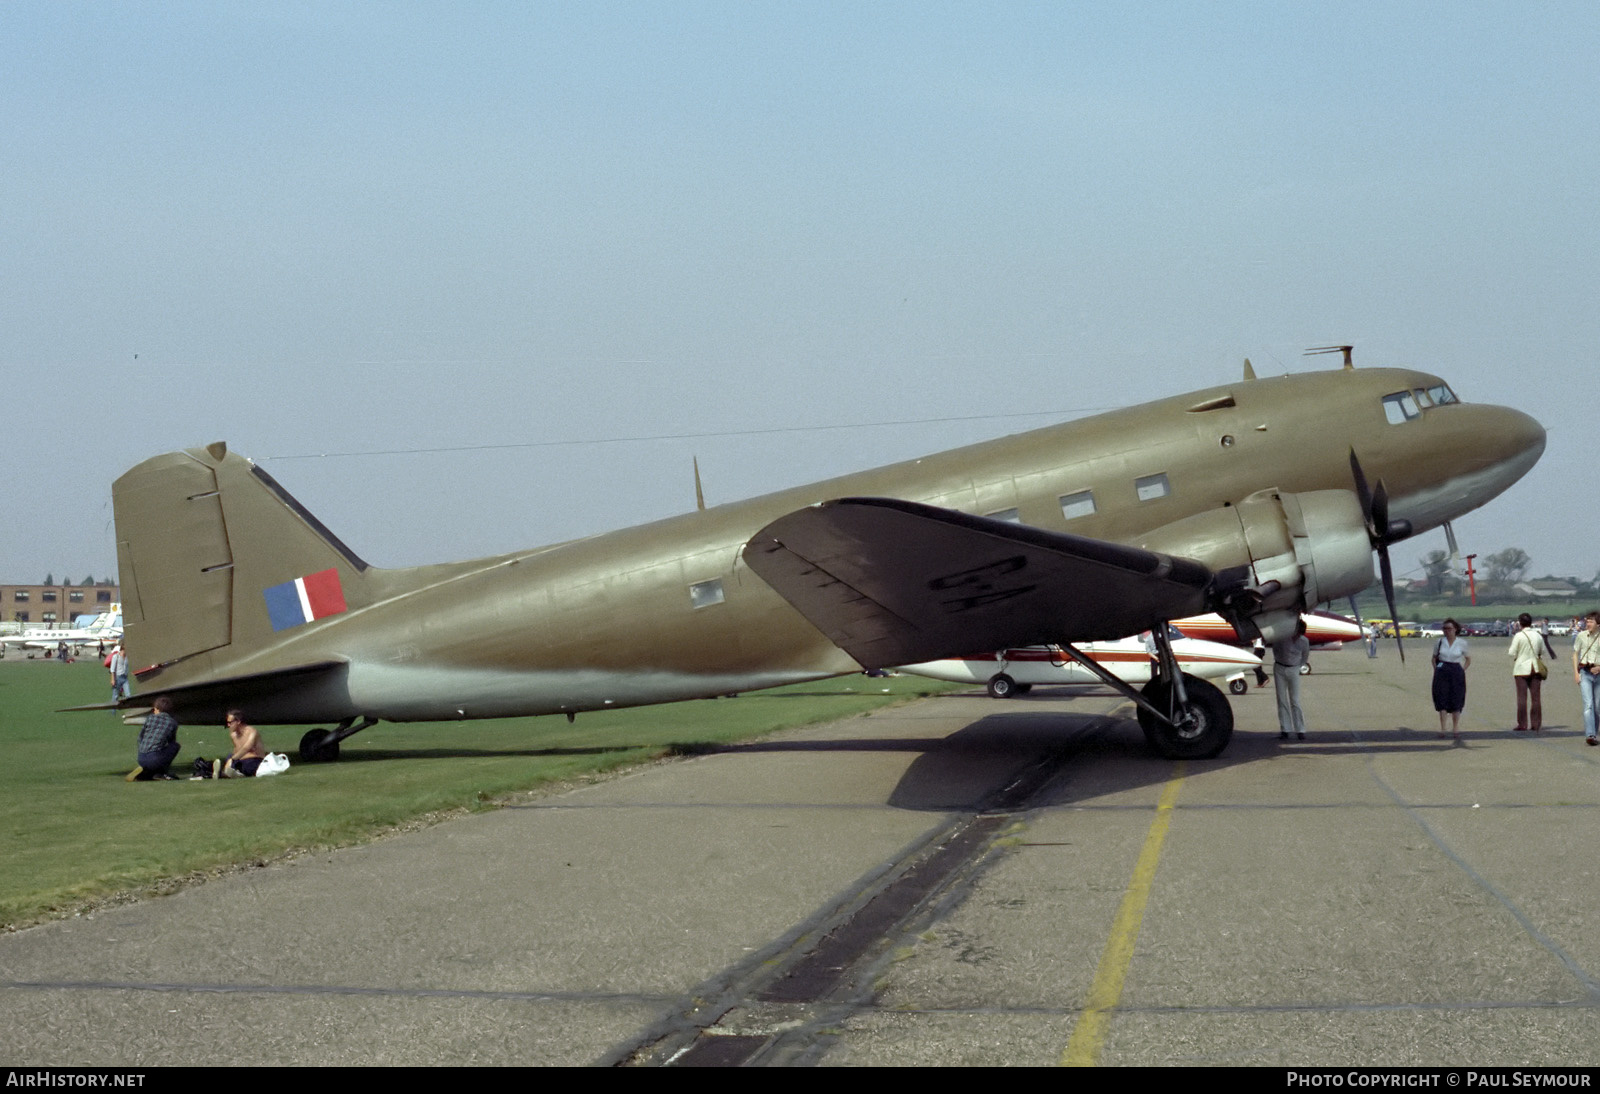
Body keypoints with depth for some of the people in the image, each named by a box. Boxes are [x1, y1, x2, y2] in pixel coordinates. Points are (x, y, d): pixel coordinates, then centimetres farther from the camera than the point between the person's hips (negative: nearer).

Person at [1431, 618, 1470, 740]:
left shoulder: (1462, 643, 1)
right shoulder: (1439, 642, 4)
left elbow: (1468, 659, 12)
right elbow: (1434, 658, 16)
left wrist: (1462, 671, 0)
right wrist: (1436, 670, 3)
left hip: (1456, 672, -1)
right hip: (1442, 672, 1)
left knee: (1456, 702, 1)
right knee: (1442, 700, -4)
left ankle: (1455, 729, 10)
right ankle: (1442, 729, 1)